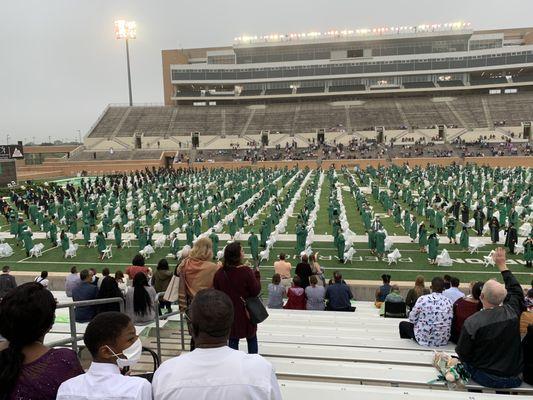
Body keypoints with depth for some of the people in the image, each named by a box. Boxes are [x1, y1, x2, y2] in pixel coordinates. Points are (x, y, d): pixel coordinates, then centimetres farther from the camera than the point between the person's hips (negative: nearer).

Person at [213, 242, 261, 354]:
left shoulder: (219, 273, -9)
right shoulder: (246, 271, -21)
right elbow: (256, 291, -14)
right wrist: (257, 275, -3)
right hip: (245, 312, -3)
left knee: (233, 340, 15)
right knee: (252, 338, 17)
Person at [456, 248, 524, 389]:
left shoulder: (471, 323, -27)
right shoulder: (512, 313, -17)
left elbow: (462, 354, -15)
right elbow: (516, 291, 5)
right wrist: (502, 265, 13)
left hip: (486, 378, -3)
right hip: (513, 378, 4)